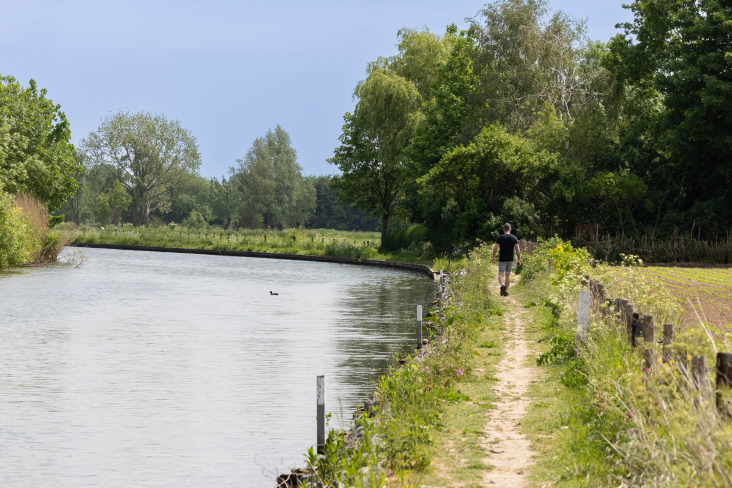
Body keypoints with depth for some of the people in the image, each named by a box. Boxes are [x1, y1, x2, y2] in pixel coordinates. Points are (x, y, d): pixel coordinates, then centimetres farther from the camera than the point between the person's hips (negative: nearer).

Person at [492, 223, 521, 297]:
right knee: (508, 274, 12)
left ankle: (502, 285, -30)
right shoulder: (514, 238, 1)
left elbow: (495, 248, -9)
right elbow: (517, 249, -3)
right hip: (510, 259, 2)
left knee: (501, 274, 0)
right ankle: (506, 291, 14)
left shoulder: (500, 237, -5)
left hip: (502, 259, -2)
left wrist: (493, 257, 4)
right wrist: (519, 260, 2)